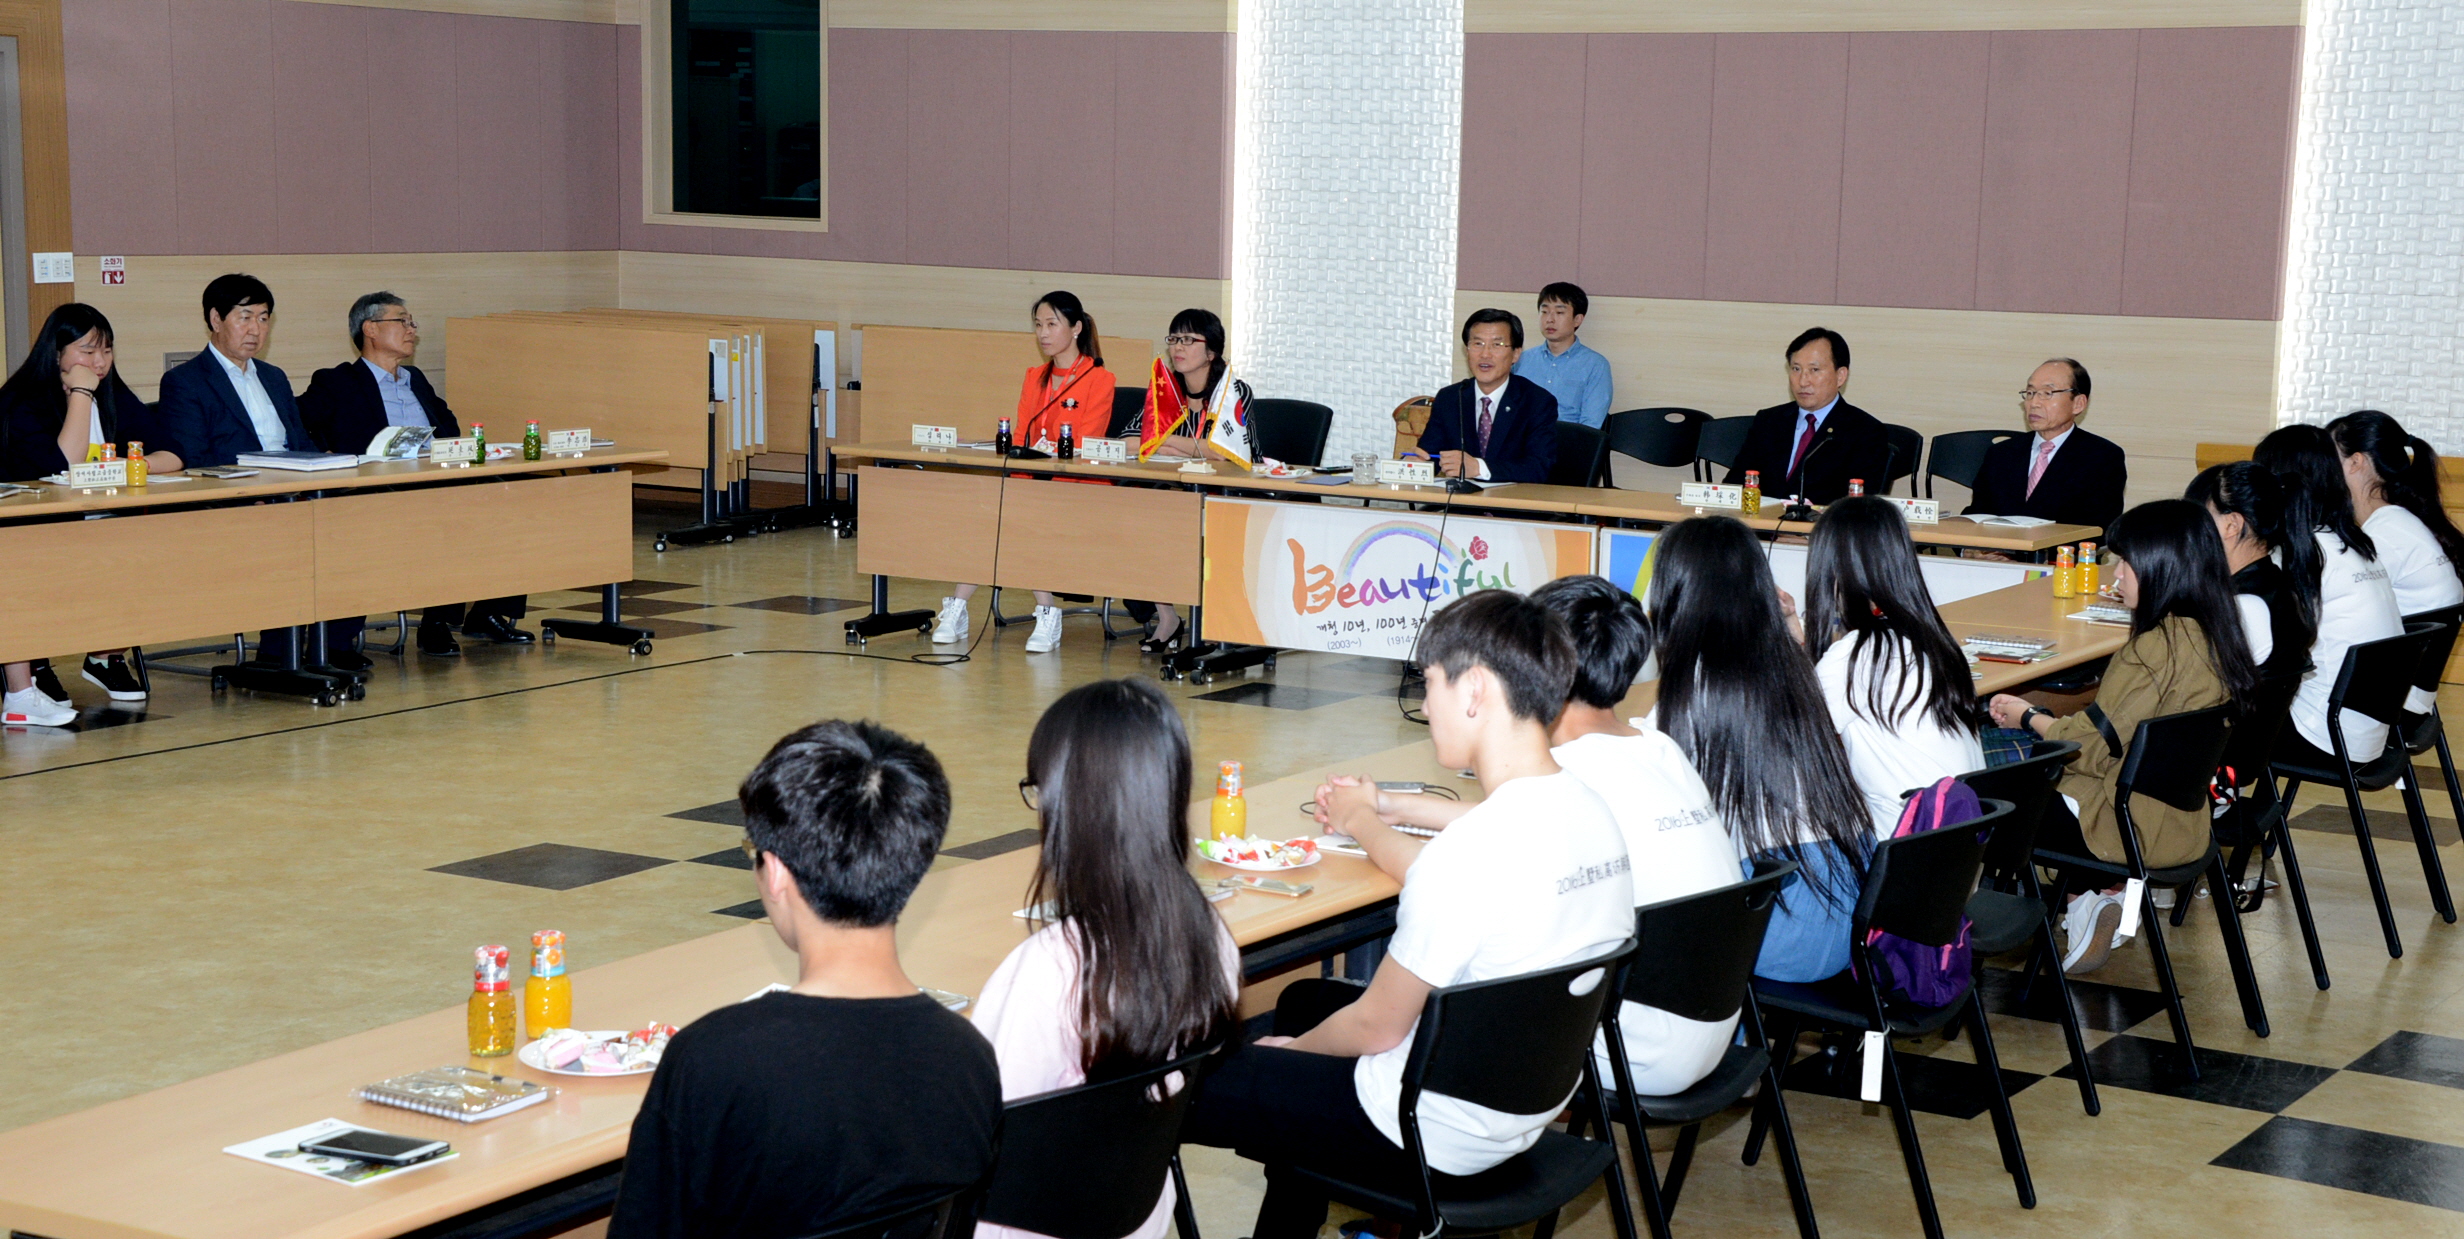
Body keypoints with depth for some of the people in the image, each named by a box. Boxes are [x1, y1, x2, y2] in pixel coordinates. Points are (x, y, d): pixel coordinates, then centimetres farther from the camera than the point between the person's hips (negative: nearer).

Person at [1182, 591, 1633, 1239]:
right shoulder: (1591, 813, -3)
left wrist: (1294, 1045, 2)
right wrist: (1366, 822, 32)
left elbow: (1379, 1026, -18)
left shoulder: (1476, 847, -29)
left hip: (1435, 1135, -9)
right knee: (1304, 999, 32)